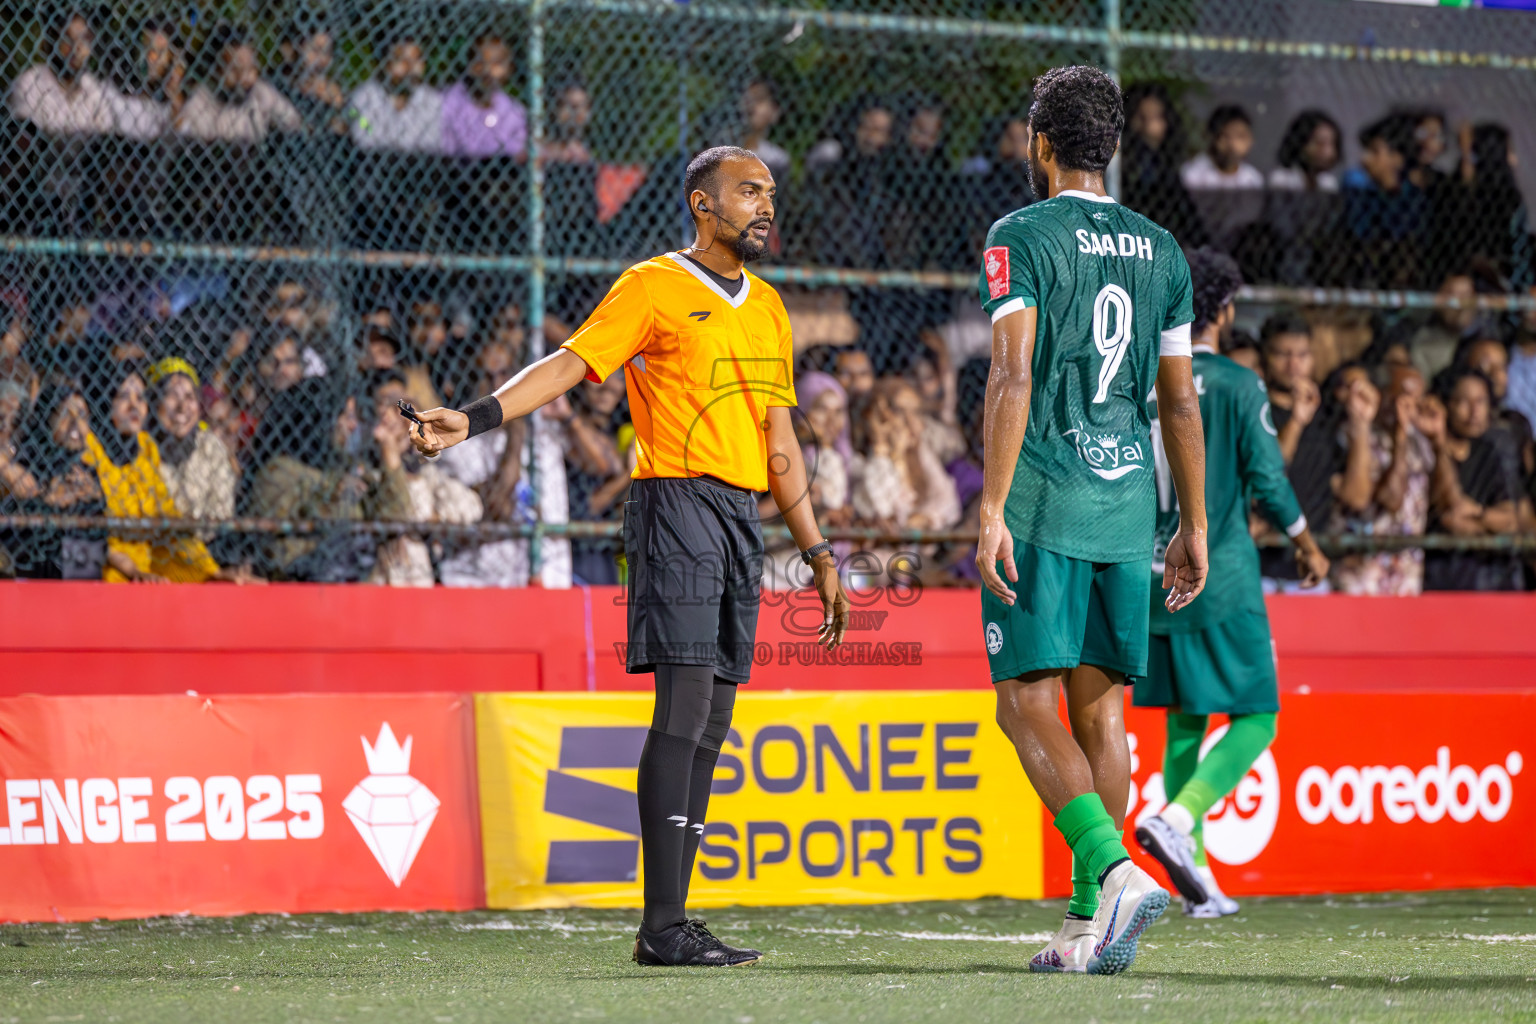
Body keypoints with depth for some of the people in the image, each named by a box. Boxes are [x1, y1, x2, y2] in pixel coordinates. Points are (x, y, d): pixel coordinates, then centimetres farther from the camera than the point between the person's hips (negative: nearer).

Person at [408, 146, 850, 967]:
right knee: (685, 707, -15)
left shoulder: (766, 306, 20)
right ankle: (663, 925, -17)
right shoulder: (655, 288, -2)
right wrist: (475, 418, -27)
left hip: (742, 515, 7)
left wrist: (817, 552, 22)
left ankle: (671, 919, 6)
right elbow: (571, 362, -12)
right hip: (677, 500, -7)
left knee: (709, 728, 4)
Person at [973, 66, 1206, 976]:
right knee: (1101, 707, 9)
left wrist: (992, 509, -17)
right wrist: (1194, 526, 18)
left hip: (1043, 502, -5)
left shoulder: (1021, 237, -5)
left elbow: (1014, 377, -15)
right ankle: (1091, 924, 8)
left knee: (1029, 703, -4)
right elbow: (1181, 400, 13)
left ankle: (1114, 872, -23)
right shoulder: (1161, 251, 11)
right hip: (1128, 504, 5)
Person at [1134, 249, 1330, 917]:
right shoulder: (1237, 386, -8)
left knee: (1184, 724, 14)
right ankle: (1178, 819, -22)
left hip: (1156, 580, 6)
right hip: (1222, 584, -5)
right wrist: (1308, 548, 6)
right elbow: (1267, 481, -9)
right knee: (1254, 718, 1)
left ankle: (1196, 879, 12)